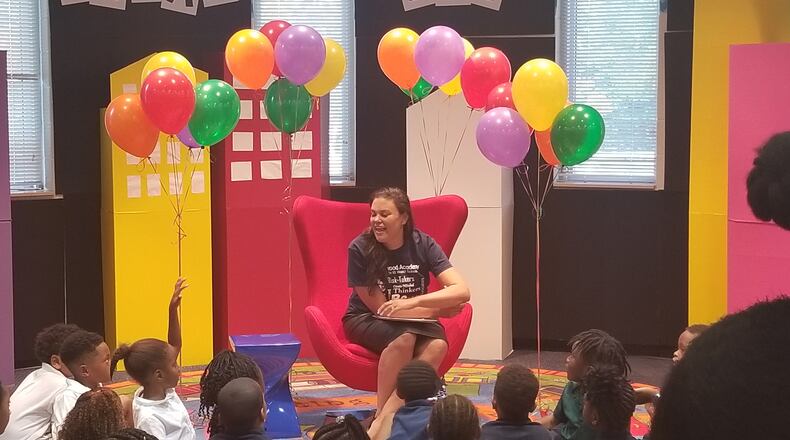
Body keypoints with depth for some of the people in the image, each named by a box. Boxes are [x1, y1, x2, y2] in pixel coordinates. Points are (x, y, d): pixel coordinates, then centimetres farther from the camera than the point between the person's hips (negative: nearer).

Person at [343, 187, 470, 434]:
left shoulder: (422, 244, -10)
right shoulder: (360, 249, -17)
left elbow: (462, 291, -18)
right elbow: (379, 307, -14)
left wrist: (413, 301, -34)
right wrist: (440, 309, -14)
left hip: (414, 322, 3)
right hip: (366, 321, -3)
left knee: (437, 345, -32)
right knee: (404, 338, -36)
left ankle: (381, 423, -30)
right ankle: (383, 416, -24)